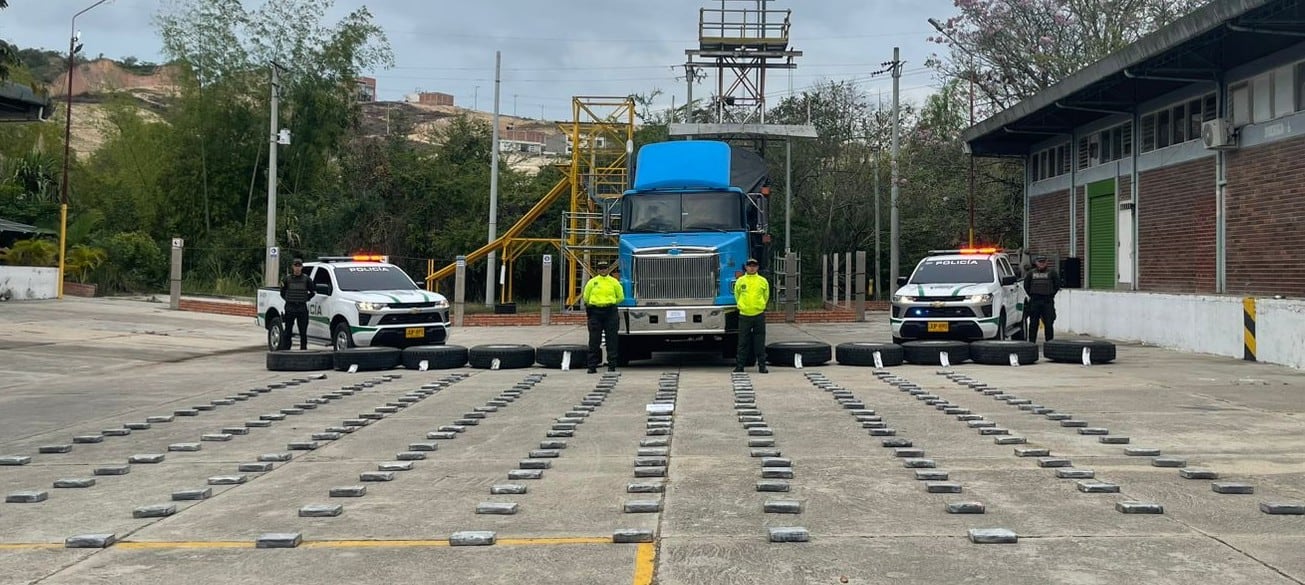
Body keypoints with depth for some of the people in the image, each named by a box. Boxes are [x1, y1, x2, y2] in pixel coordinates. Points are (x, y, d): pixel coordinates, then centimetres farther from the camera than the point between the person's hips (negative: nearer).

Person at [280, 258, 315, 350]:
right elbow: (282, 292, 14)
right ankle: (285, 349, 4)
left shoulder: (306, 279, 5)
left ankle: (303, 348, 8)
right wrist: (288, 299, 6)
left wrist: (305, 299, 6)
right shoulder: (287, 278, 4)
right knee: (287, 330, 1)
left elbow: (313, 292, 14)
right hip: (290, 307, 0)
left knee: (303, 331, 2)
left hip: (302, 308, 0)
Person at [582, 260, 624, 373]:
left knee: (611, 340, 0)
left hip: (611, 312, 0)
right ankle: (592, 366, 3)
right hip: (595, 312, 0)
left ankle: (612, 365, 5)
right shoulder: (592, 282, 6)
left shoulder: (614, 282, 6)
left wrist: (612, 304, 12)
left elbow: (620, 297, 12)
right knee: (594, 340, 0)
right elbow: (586, 297, 12)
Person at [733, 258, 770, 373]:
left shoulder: (763, 281, 3)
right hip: (744, 315, 0)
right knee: (743, 342, 2)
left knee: (760, 342, 3)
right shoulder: (740, 281, 2)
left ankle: (762, 365, 7)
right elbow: (737, 295, 15)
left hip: (759, 315, 0)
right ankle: (739, 365, 6)